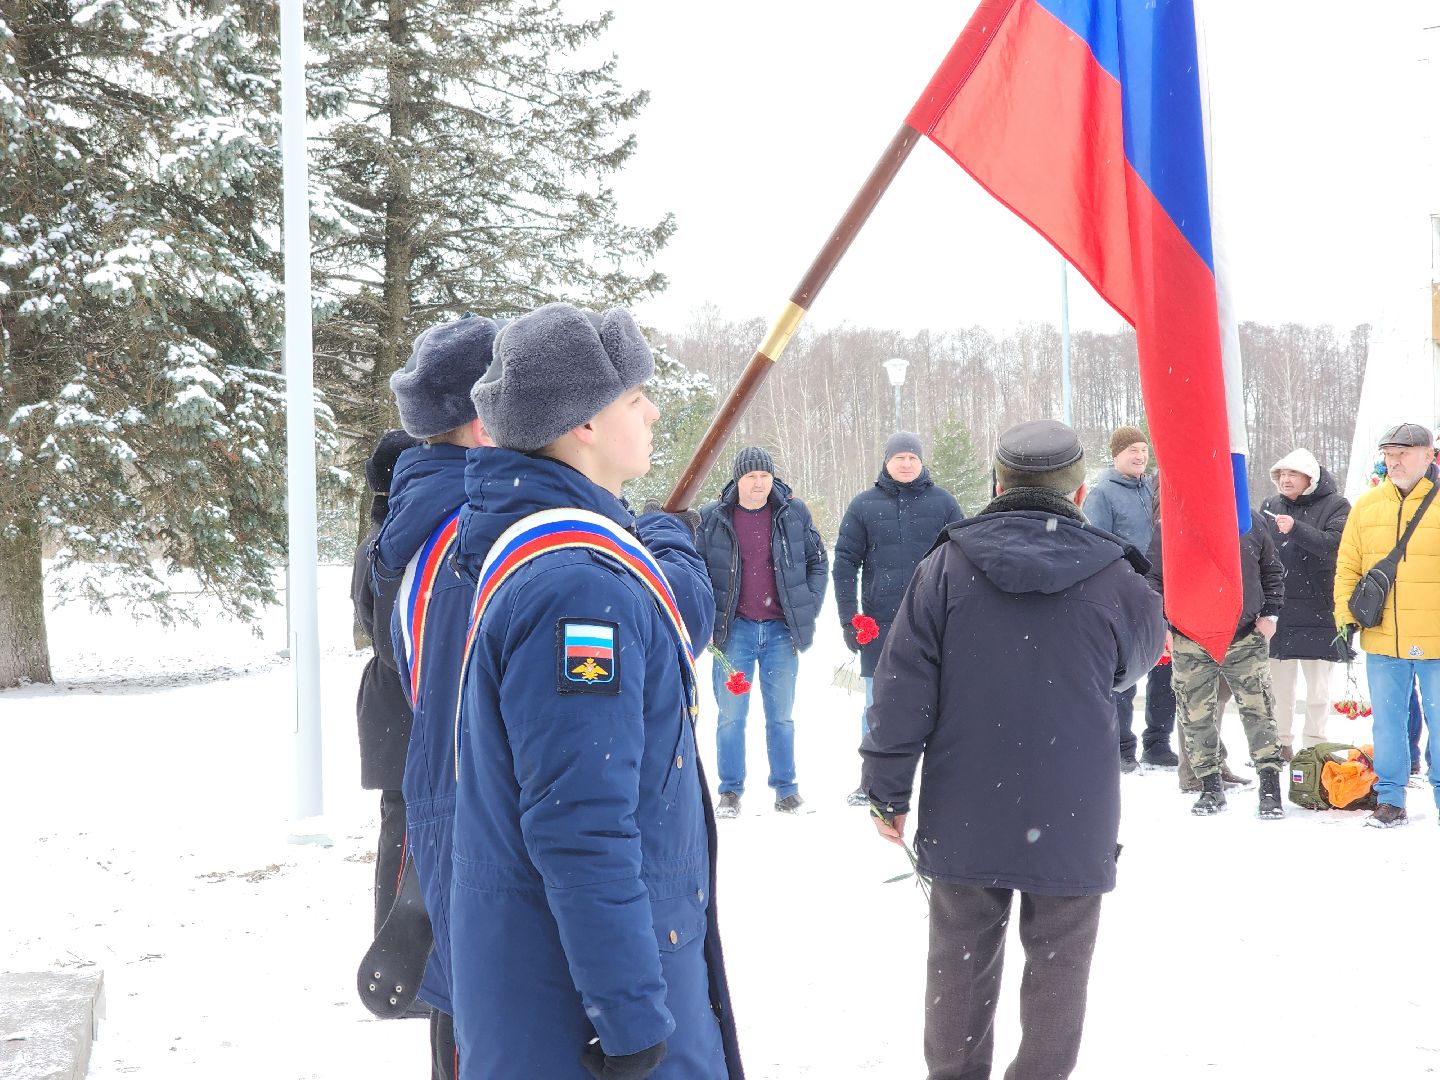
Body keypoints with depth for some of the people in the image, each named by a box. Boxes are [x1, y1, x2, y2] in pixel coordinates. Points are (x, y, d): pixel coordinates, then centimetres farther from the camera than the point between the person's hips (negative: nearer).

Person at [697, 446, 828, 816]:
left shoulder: (794, 513, 0)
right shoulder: (713, 519, -3)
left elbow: (818, 561, 10)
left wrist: (809, 608, 3)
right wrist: (709, 617, -2)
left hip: (781, 631, 1)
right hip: (734, 630, -1)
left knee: (781, 716, 10)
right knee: (731, 715, 4)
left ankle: (785, 788, 20)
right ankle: (730, 791, 13)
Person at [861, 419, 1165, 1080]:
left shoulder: (946, 566, -6)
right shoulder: (1114, 578, -7)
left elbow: (902, 689, -5)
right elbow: (1140, 659, 14)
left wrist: (888, 792, 3)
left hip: (964, 815, 1)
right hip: (1072, 820, -1)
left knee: (961, 962, 14)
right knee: (1058, 964, 11)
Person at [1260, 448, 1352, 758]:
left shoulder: (1336, 506, -1)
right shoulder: (1270, 506, 11)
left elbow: (1334, 544, -17)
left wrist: (1296, 529, -28)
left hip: (1319, 610, -3)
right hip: (1278, 609, 3)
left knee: (1318, 686, 3)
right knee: (1279, 685, 7)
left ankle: (1314, 746, 10)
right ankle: (1281, 744, 16)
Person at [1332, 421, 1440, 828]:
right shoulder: (1366, 506, 7)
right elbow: (1348, 568, 11)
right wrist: (1345, 619, 4)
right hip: (1383, 641, 3)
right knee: (1387, 722, 10)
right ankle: (1390, 800, 19)